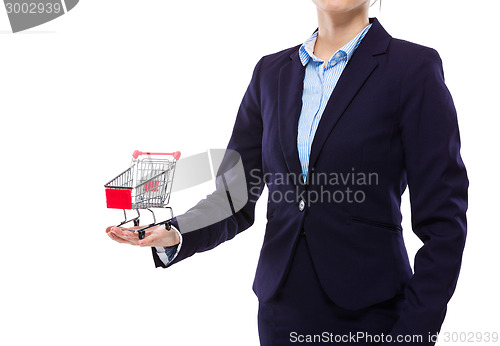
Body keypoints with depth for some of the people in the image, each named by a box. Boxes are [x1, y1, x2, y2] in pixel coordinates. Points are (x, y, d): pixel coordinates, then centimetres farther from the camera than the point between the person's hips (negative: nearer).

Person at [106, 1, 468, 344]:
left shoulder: (414, 67, -8)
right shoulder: (272, 72, 7)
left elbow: (442, 222, -10)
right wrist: (175, 234, -15)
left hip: (369, 315, -4)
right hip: (280, 309, 4)